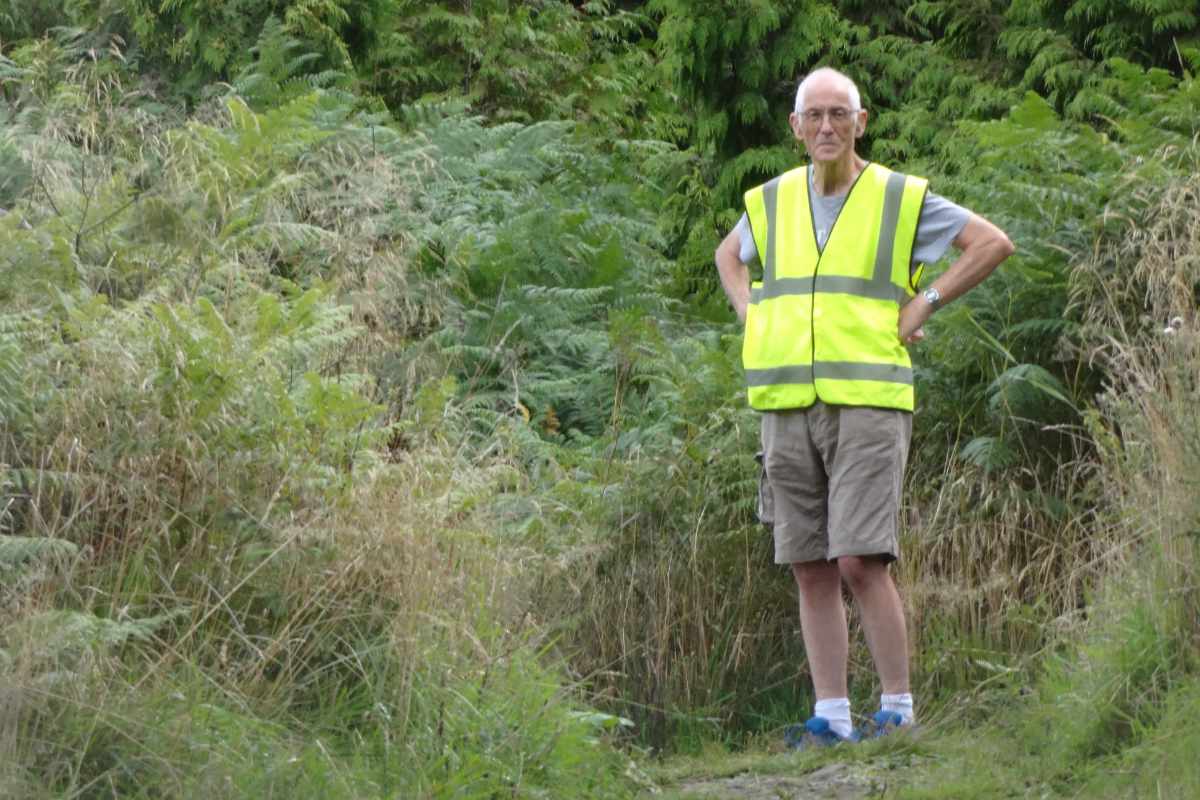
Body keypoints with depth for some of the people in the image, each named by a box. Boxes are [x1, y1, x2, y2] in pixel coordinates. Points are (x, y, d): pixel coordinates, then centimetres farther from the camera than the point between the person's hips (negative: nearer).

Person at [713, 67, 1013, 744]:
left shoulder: (902, 199, 0)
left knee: (861, 562, -13)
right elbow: (729, 256, 31)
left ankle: (898, 711, -5)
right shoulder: (772, 202, 11)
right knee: (811, 569, 3)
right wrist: (752, 318, 13)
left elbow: (994, 243, 3)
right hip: (789, 407, 4)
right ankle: (832, 719, 7)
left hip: (868, 403, -4)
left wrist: (924, 304, -3)